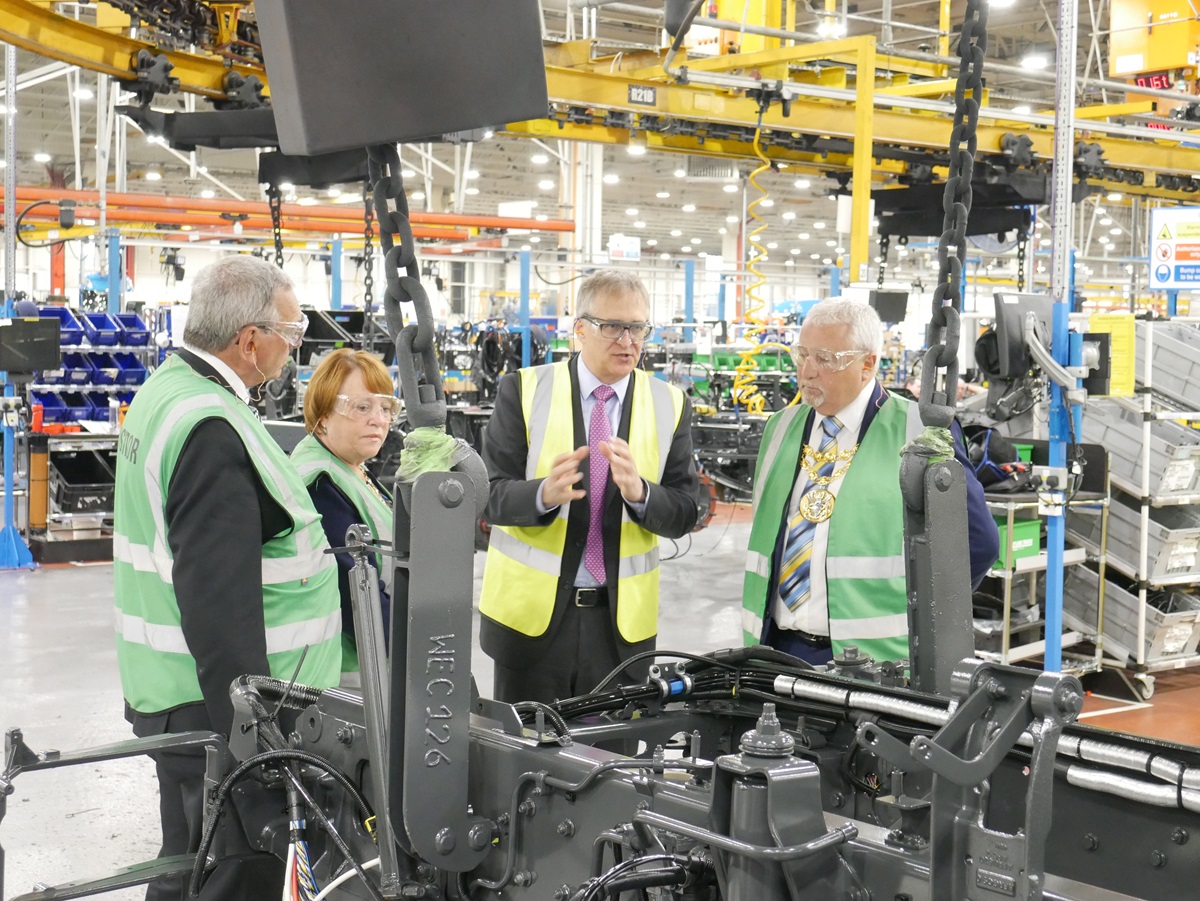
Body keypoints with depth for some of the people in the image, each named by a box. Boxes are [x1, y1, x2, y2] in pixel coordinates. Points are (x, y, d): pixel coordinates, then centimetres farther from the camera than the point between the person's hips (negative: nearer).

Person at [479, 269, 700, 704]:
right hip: (531, 611, -1)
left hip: (622, 619, 2)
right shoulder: (524, 390, -2)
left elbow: (683, 516, -1)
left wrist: (639, 492, -23)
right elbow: (490, 496, -7)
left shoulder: (670, 406, 3)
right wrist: (544, 494, -28)